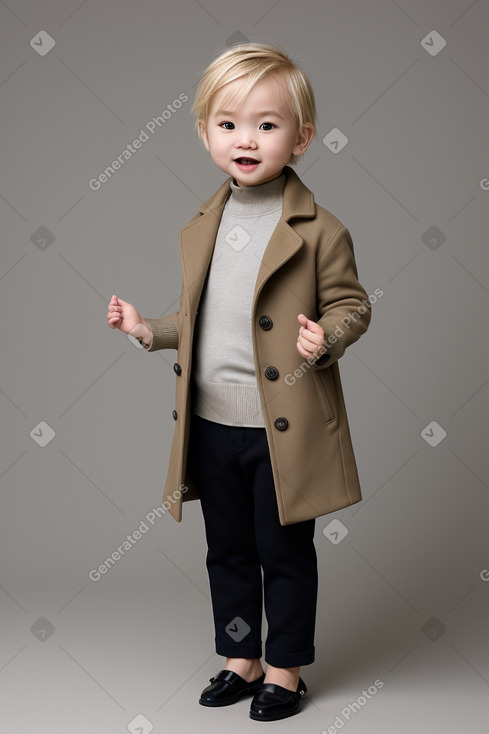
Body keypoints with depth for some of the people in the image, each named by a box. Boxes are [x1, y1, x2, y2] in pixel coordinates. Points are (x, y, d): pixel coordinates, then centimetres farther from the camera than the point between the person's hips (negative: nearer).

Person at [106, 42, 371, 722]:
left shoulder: (319, 231, -10)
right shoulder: (199, 232, 7)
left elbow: (352, 305, -3)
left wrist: (325, 336, -23)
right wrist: (148, 329, 3)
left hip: (285, 428, -5)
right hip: (211, 424, 6)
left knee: (285, 553, 9)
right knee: (228, 550, 18)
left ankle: (285, 668, 29)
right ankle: (240, 660, 36)